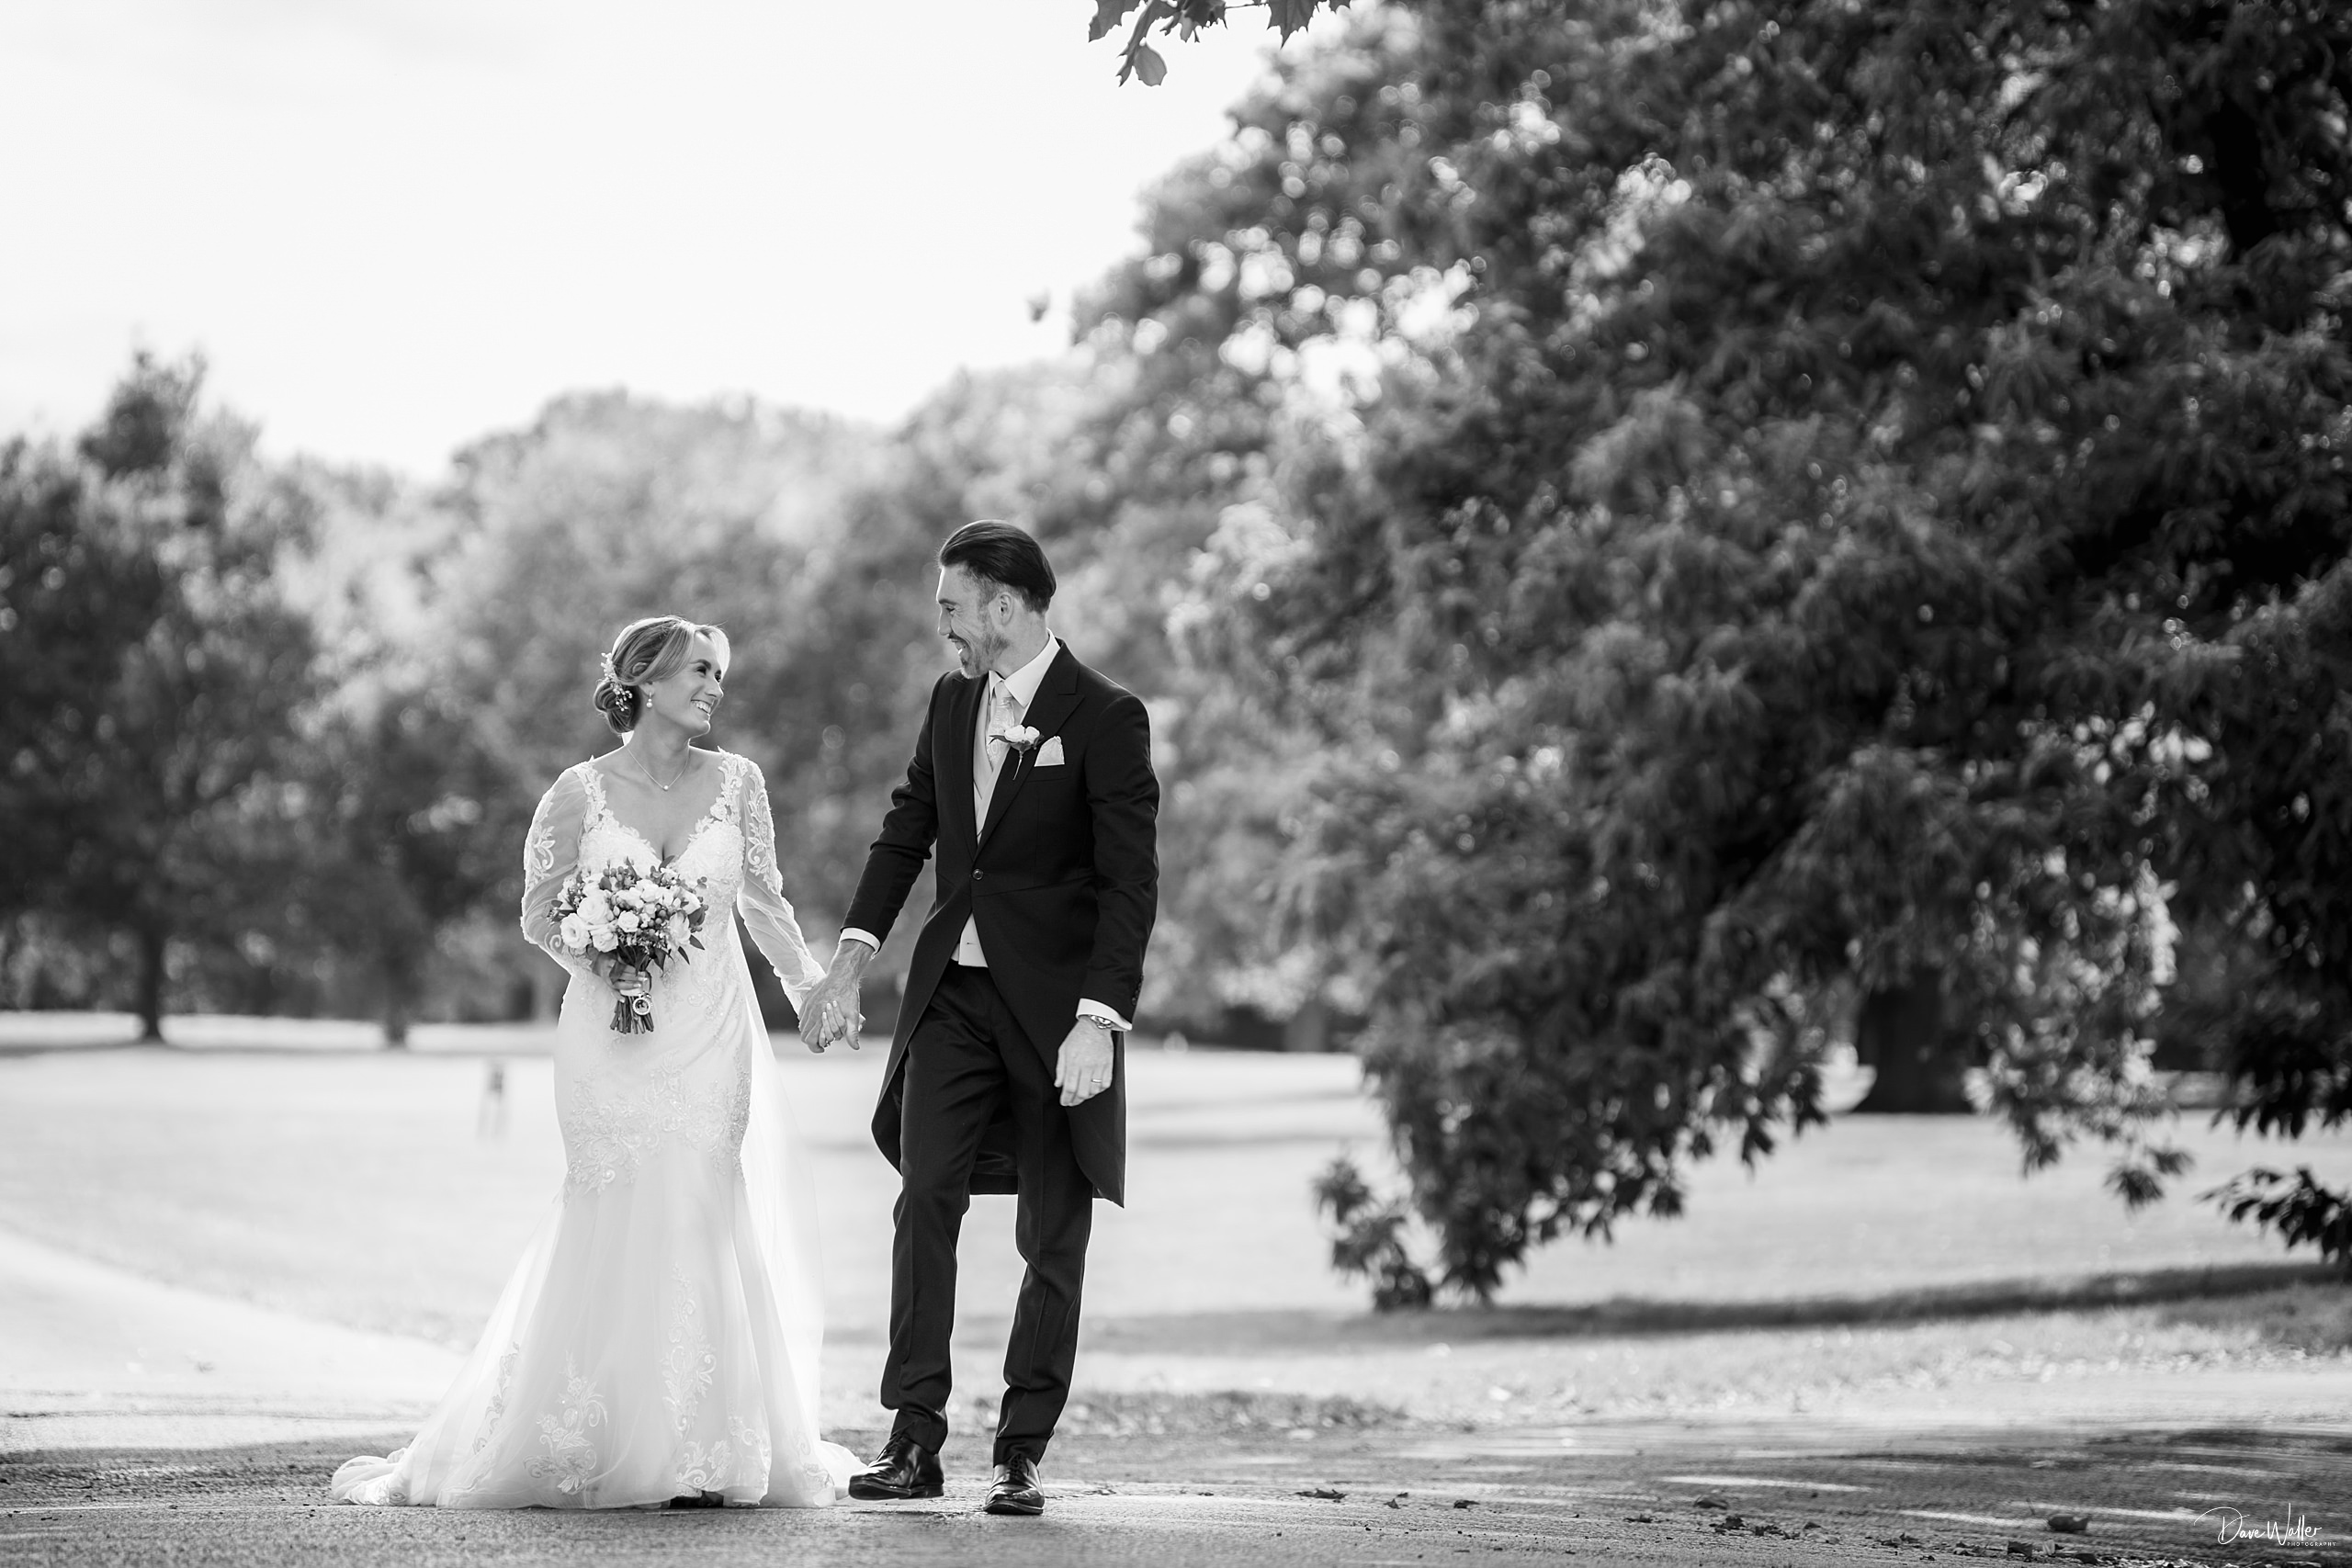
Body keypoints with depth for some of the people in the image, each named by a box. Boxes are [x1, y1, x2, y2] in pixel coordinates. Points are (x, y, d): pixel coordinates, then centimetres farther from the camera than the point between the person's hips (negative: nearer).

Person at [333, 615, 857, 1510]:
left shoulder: (735, 784, 6)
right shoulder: (582, 792, -1)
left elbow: (763, 901, 16)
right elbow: (539, 914, 5)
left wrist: (811, 989, 9)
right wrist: (600, 955, -13)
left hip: (709, 1037, 2)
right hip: (610, 1034, -2)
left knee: (697, 1222, -4)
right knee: (613, 1223, -6)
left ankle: (695, 1453, 0)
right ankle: (596, 1446, 3)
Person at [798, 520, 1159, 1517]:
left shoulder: (1104, 720, -11)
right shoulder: (952, 700, 9)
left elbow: (1130, 884, -15)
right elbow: (906, 830, 16)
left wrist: (1099, 1021, -23)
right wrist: (851, 957, 5)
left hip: (1057, 1003, -5)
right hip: (955, 990, 5)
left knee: (1053, 1237, 2)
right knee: (925, 1194, -8)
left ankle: (1021, 1454, 9)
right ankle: (915, 1441, -8)